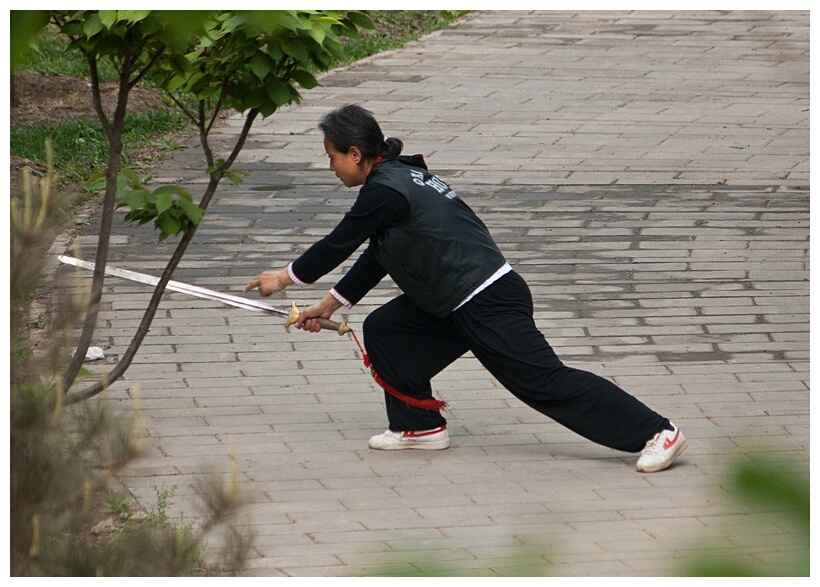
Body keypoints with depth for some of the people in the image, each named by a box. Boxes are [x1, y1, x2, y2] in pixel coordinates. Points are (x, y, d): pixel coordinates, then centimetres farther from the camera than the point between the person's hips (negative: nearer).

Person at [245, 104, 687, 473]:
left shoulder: (385, 191, -15)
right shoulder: (402, 178, 16)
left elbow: (337, 245, -7)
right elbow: (375, 258, 24)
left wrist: (286, 277, 8)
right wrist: (328, 306, 27)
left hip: (489, 306, -10)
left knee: (544, 381, -12)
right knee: (382, 332, 13)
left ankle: (655, 432, -14)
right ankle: (421, 426, 20)